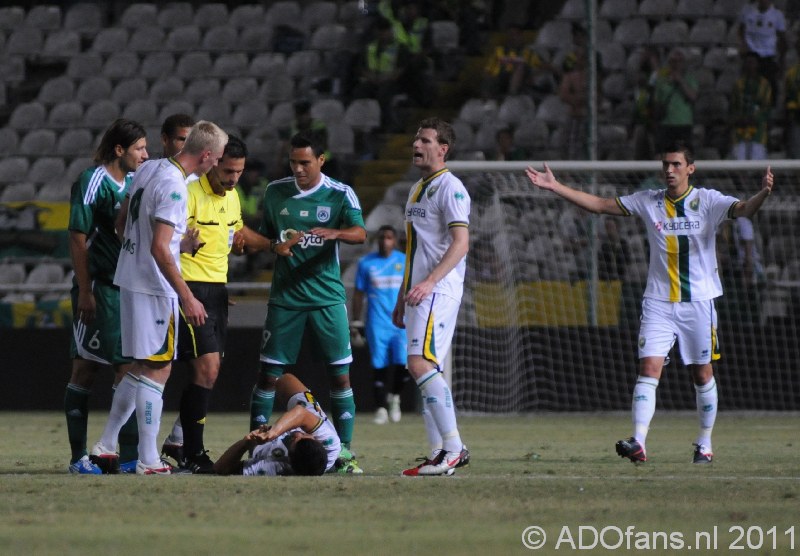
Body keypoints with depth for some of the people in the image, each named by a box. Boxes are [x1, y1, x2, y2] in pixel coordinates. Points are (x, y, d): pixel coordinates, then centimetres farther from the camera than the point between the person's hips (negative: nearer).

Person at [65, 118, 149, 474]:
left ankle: (131, 455, 9)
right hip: (99, 290, -7)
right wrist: (84, 292, -16)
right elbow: (78, 239, -12)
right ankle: (79, 457, 3)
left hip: (129, 290, 7)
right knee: (85, 369, -1)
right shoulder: (92, 183, -10)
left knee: (128, 369, 6)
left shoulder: (135, 182, 12)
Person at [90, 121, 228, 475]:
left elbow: (124, 228, 18)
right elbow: (159, 250, -23)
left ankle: (107, 444, 21)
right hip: (154, 287, -9)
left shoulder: (147, 170, 8)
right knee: (157, 370, -3)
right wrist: (187, 298, -22)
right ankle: (148, 460, -2)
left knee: (141, 368, 18)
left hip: (130, 281, 9)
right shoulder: (173, 186, -19)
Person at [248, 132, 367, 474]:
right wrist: (276, 246, -8)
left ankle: (344, 451, 3)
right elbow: (263, 236, 16)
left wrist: (334, 232, -35)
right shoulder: (275, 192, 7)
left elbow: (360, 233, -14)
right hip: (285, 297, 1)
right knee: (269, 373, 0)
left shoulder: (340, 194, -1)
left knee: (340, 375, -4)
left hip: (327, 297, -1)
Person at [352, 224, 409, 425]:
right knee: (379, 367, -4)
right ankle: (381, 408, 5)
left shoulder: (405, 262, 6)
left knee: (404, 363, -14)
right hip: (377, 324, 0)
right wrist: (356, 323, 6)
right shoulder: (366, 263, 6)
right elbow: (359, 294, 10)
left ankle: (395, 397, 12)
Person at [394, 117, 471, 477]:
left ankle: (454, 447, -19)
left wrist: (429, 282, -27)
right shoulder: (418, 189, 20)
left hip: (439, 292, -10)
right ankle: (439, 454, 9)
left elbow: (461, 242, -18)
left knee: (420, 363, -20)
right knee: (425, 369, 7)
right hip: (419, 293, 10)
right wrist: (402, 297, 25)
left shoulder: (450, 188, -9)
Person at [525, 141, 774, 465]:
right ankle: (638, 444, -22)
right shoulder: (648, 202, 5)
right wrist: (555, 187, 4)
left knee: (702, 374, 6)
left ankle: (705, 444, 21)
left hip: (698, 301, -1)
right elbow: (599, 205, 9)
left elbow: (743, 210, -19)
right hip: (658, 302, 2)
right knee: (648, 368, -12)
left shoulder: (707, 201, -3)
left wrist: (763, 194, -41)